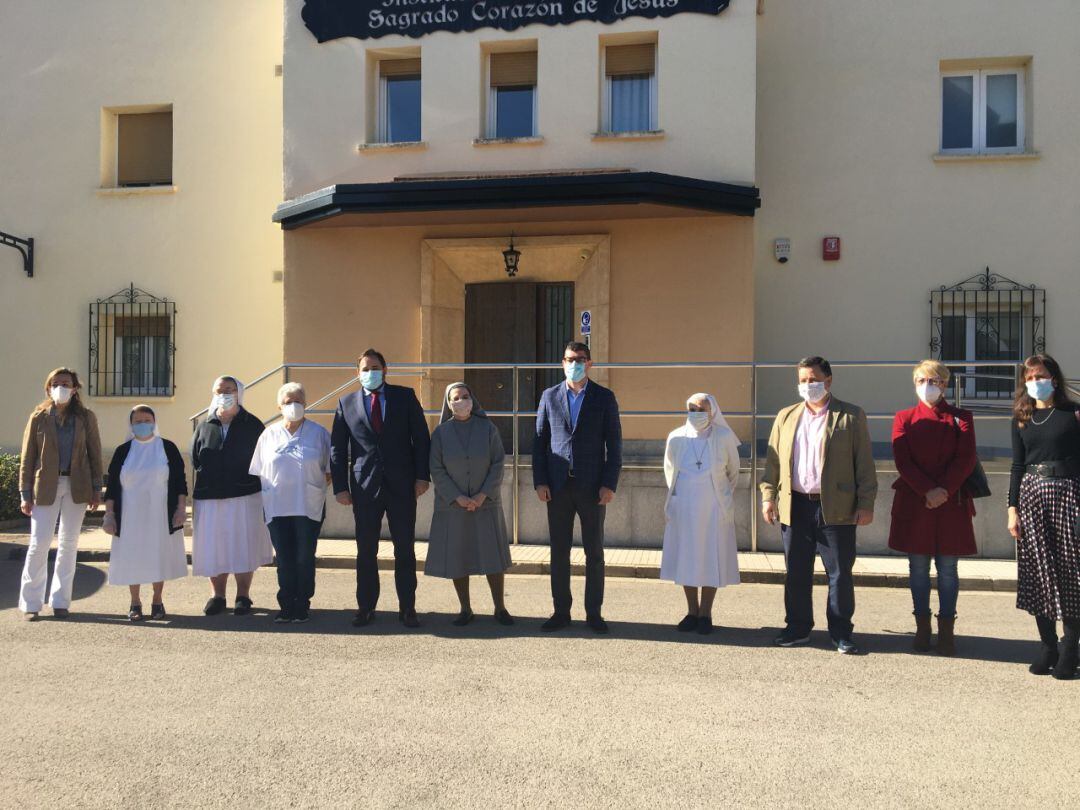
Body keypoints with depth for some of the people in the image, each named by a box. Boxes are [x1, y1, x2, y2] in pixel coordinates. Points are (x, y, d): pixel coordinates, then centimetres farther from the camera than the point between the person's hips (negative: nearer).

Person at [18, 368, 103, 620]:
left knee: (69, 543, 7)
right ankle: (31, 603, 8)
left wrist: (96, 489, 1)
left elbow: (94, 454, 6)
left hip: (77, 486, 1)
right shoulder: (39, 417, 1)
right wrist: (25, 494, -2)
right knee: (39, 542, -3)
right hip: (46, 486, -1)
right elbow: (27, 457, 2)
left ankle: (60, 601, 16)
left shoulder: (86, 417, 4)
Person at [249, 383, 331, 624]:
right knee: (284, 560, 6)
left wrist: (318, 486, -4)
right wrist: (270, 491, 4)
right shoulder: (269, 435, 9)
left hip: (308, 507, -2)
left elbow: (329, 471, 7)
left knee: (305, 559, 2)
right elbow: (257, 472, 12)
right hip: (277, 507, 2)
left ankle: (302, 607, 13)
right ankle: (286, 607, 15)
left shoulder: (318, 433, 4)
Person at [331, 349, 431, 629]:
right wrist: (340, 486, -1)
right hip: (364, 487, 1)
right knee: (366, 551, 6)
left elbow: (421, 437, 3)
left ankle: (407, 608, 14)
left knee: (405, 550, 5)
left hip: (402, 485, 0)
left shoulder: (405, 396, 5)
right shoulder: (347, 403, 7)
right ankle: (365, 608, 17)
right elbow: (337, 448, 6)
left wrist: (422, 475, -5)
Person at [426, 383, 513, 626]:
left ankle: (500, 608, 12)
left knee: (492, 556, 1)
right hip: (452, 506, 0)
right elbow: (437, 471, -4)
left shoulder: (487, 428, 0)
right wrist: (457, 497, -14)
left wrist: (483, 494, -13)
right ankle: (465, 610, 15)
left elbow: (498, 464, -3)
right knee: (457, 557, 3)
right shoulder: (441, 433, -1)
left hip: (485, 503, 0)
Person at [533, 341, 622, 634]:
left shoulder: (604, 398, 2)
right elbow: (540, 441, 7)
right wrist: (539, 481, -1)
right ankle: (561, 612, 16)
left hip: (592, 486, -1)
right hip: (558, 486, 2)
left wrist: (610, 484, -7)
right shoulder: (549, 396, 7)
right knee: (559, 551, 6)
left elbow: (614, 443, 0)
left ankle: (593, 613, 15)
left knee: (594, 552, 5)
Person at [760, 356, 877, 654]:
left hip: (836, 508, -3)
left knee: (840, 573, 3)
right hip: (795, 506, 3)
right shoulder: (786, 417, 13)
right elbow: (772, 460, 12)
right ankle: (798, 627, 22)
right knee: (796, 572, 10)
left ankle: (841, 632, 14)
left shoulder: (851, 417, 2)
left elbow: (865, 464, -1)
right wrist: (769, 496, 5)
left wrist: (866, 504, -7)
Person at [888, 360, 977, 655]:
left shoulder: (961, 418, 6)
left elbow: (966, 460, -4)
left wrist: (944, 490, -15)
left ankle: (946, 631, 11)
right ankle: (922, 628, 15)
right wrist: (927, 491, -15)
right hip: (913, 503, 1)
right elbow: (903, 461, -3)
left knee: (947, 569, 3)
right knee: (918, 567, 5)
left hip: (951, 504, -1)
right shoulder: (904, 418, 7)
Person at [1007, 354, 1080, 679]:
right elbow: (1017, 465, 11)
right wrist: (1012, 508, 5)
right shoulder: (1022, 418, 11)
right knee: (1038, 573, 4)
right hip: (1031, 494, 3)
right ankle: (1048, 646, 13)